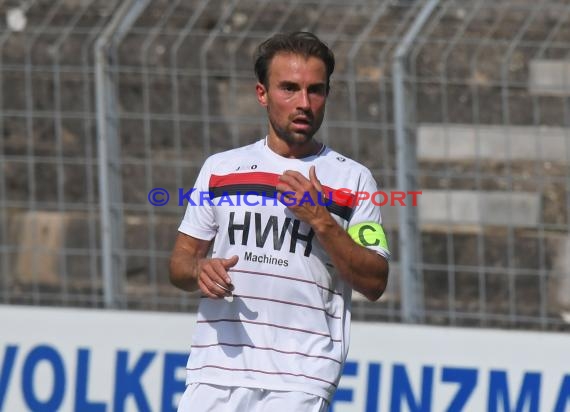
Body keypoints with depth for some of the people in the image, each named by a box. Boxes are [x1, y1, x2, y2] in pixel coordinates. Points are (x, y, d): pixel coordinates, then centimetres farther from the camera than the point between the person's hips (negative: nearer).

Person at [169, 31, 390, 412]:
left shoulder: (352, 179, 6)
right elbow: (180, 261, 16)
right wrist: (200, 271, -7)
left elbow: (375, 283, 0)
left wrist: (321, 221, -11)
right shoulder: (221, 168, 14)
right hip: (215, 368, 3)